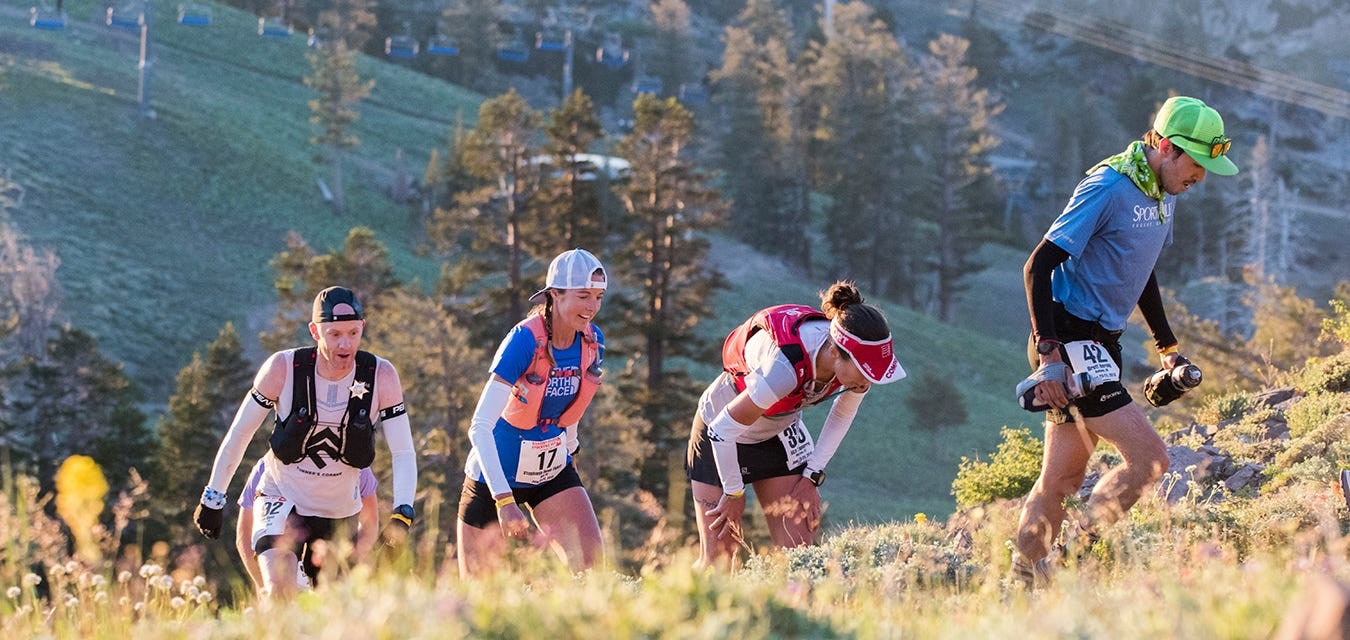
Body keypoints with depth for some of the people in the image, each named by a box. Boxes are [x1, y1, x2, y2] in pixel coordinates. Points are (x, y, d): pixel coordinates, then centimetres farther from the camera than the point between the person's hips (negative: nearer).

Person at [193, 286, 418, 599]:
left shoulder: (381, 376, -15)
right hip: (283, 499, -2)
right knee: (280, 594, -27)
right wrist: (213, 499, -2)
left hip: (340, 513, 2)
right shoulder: (283, 368, -19)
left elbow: (403, 453, -12)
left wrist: (402, 513, -28)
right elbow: (239, 435, -6)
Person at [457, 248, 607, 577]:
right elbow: (480, 426, -30)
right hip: (496, 477, -5)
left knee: (591, 565, -16)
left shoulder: (592, 342, -7)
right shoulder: (525, 340, -26)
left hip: (553, 473, 5)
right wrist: (504, 500, -37)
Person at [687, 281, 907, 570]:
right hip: (719, 438, -5)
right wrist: (734, 493, -16)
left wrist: (813, 475, 0)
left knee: (798, 550, -6)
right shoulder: (784, 369, -42)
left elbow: (843, 414, 2)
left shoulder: (855, 362, -23)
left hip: (778, 433, 5)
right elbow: (723, 430, -30)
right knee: (717, 559, -6)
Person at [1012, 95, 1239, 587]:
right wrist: (1049, 353, -24)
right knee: (1149, 457, -15)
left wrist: (1167, 346, 27)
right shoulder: (1108, 188, -17)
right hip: (1069, 341, -9)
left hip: (1100, 344, 9)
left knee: (1062, 478, 11)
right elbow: (1039, 267, -18)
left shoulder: (1164, 194, 11)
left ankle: (1025, 583, 17)